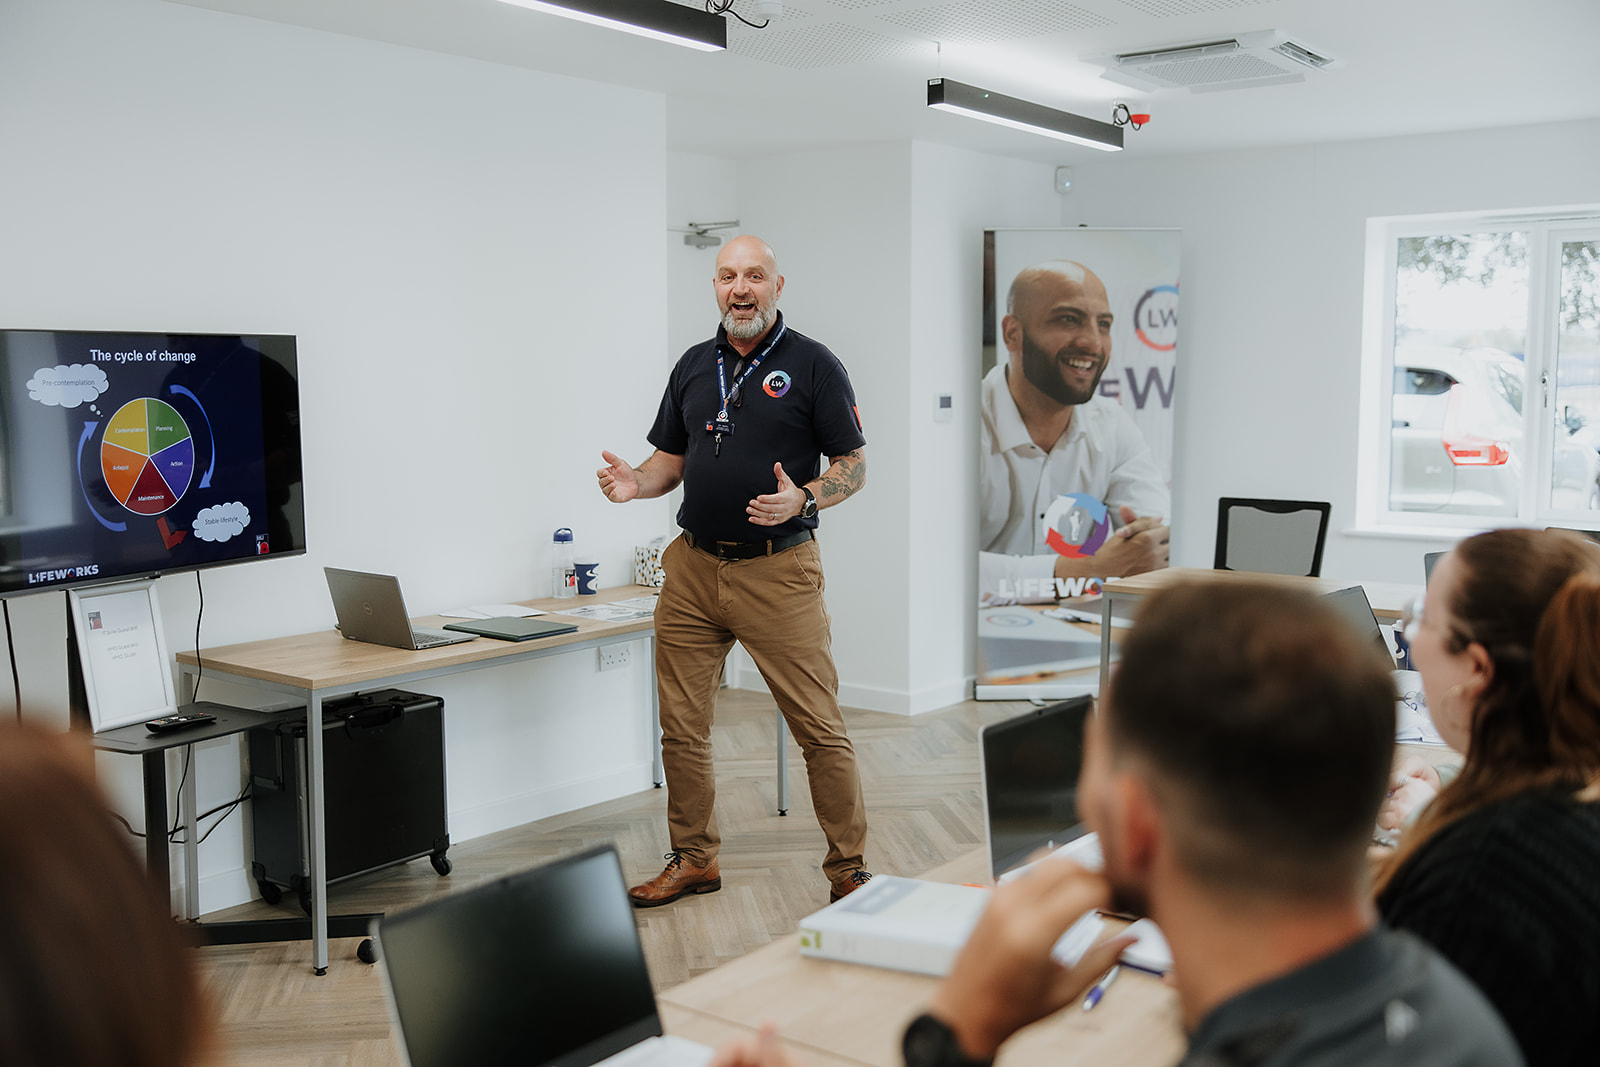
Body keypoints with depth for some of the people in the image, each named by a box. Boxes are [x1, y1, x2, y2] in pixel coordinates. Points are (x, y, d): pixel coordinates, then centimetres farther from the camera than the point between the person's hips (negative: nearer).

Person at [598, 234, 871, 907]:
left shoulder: (813, 365, -2)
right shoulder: (694, 366, 14)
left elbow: (854, 466, -2)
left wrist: (801, 501, -21)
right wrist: (635, 482, -4)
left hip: (778, 569, -5)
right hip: (692, 567, 5)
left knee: (820, 728, -3)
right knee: (681, 726, 9)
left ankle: (849, 870, 11)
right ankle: (694, 860, 25)